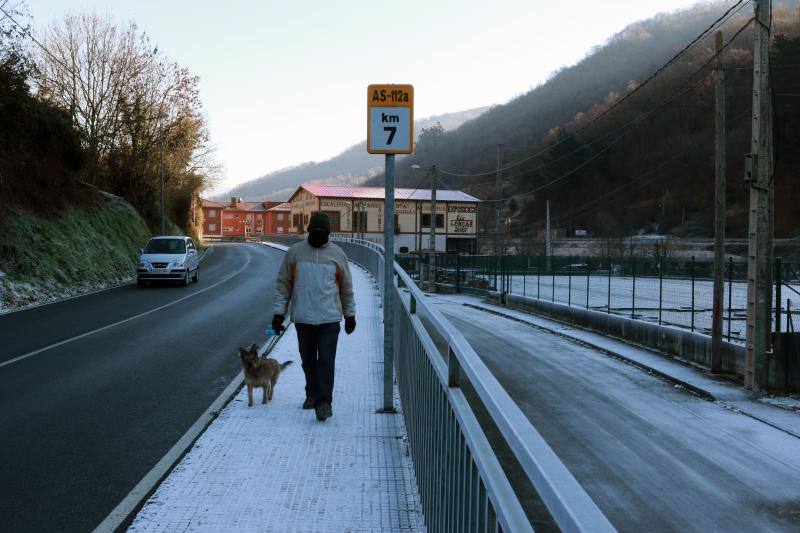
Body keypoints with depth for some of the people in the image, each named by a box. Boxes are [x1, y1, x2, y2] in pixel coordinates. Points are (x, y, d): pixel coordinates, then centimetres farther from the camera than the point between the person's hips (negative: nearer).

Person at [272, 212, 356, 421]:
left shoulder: (337, 254, 4)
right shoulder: (294, 253, 3)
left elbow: (346, 288, 11)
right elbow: (283, 285, 6)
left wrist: (350, 314, 14)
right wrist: (278, 313, 1)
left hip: (330, 318, -1)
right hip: (303, 318, 1)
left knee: (326, 361, -7)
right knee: (308, 360, 13)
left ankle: (324, 401, -7)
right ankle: (312, 394, 29)